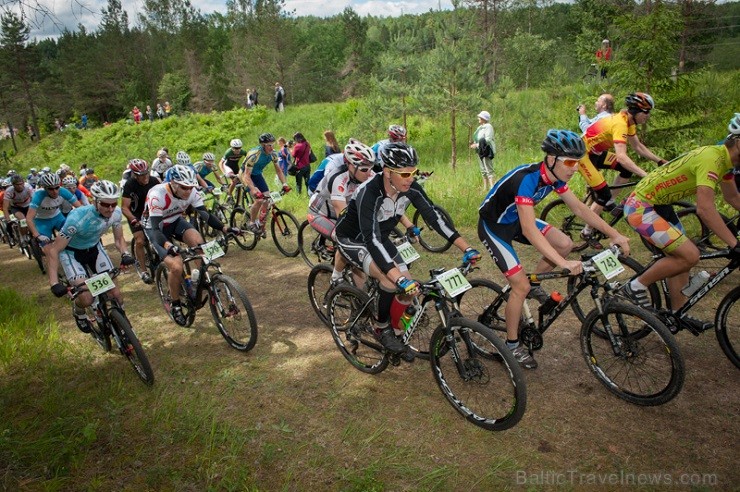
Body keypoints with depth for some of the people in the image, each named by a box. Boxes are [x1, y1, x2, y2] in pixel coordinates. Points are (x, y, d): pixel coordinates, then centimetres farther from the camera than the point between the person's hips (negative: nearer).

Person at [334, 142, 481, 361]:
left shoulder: (410, 188, -18)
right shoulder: (369, 192, -36)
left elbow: (434, 216, -13)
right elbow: (372, 239, -44)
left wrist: (466, 248, -20)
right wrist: (400, 279, -52)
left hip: (380, 238, 6)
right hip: (353, 239, -6)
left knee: (408, 288, -6)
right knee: (390, 281, -28)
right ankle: (382, 329, -2)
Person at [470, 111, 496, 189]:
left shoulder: (488, 127, -12)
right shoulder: (480, 127, 16)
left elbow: (488, 140, -20)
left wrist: (477, 145, -20)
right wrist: (474, 143, 7)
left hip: (487, 150, -10)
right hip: (480, 150, 10)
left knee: (489, 170, -12)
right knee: (483, 170, 14)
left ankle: (492, 188, -13)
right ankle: (485, 187, 22)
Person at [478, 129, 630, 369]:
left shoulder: (555, 176, -9)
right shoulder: (526, 179, -34)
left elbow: (579, 208, 1)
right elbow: (529, 230, -41)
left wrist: (613, 234, -5)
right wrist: (564, 263, -45)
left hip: (515, 220, 8)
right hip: (493, 226, -8)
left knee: (565, 244, -8)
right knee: (521, 286, -12)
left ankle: (533, 284, 15)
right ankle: (512, 344, 7)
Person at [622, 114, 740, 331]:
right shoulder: (711, 158, -24)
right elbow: (705, 209, -33)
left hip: (660, 205, 11)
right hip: (641, 208, -10)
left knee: (680, 256, 14)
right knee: (689, 255, -16)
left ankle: (678, 313, 24)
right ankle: (637, 286, -1)